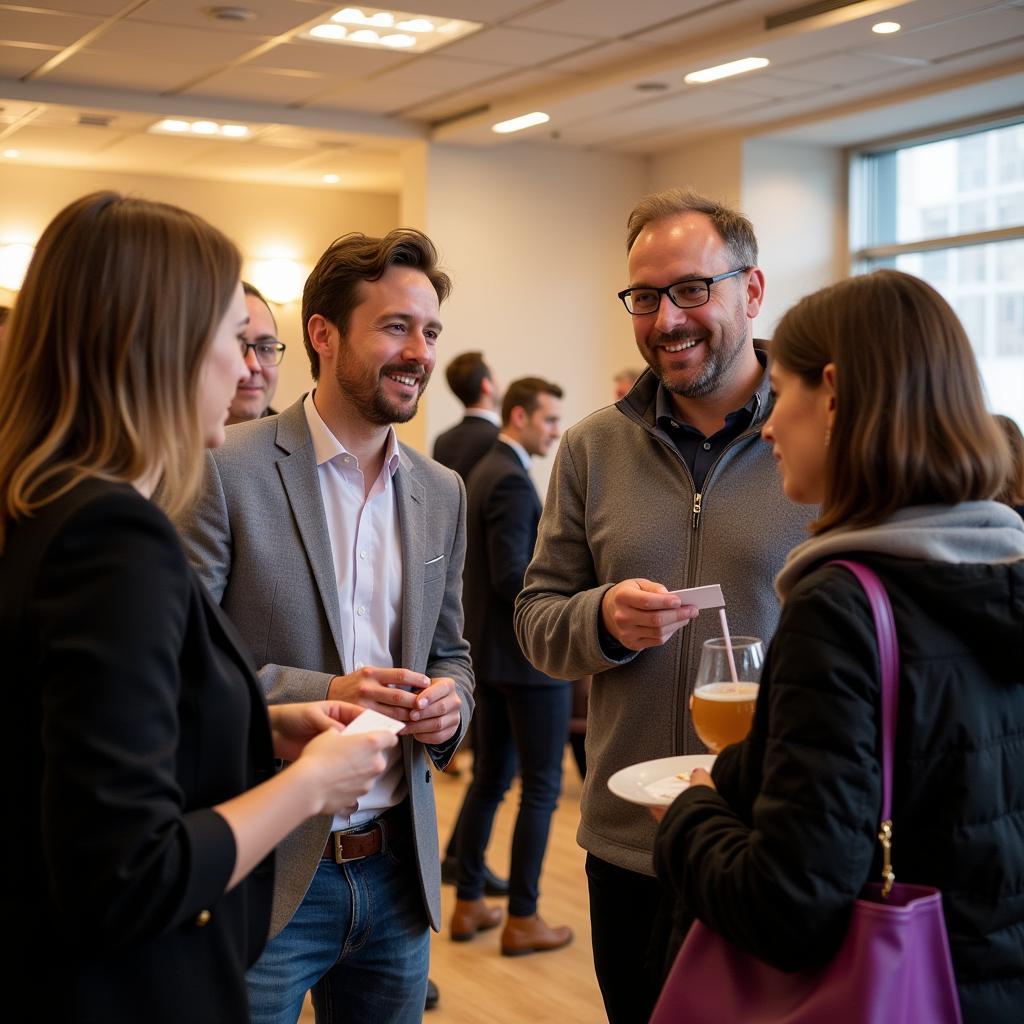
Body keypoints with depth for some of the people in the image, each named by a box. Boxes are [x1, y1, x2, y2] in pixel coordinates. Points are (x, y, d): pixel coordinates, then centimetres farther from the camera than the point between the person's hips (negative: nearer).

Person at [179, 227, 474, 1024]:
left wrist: (450, 701, -5)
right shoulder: (226, 470, -10)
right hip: (264, 875, -5)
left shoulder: (442, 492, 8)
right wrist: (319, 695, -23)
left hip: (398, 869, 6)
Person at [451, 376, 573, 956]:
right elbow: (511, 577, -24)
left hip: (491, 650, 10)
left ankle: (469, 904, 25)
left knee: (490, 778, 16)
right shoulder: (512, 480, -18)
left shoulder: (488, 472, 12)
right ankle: (523, 919, 9)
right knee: (542, 786, 1)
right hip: (529, 655, -10)